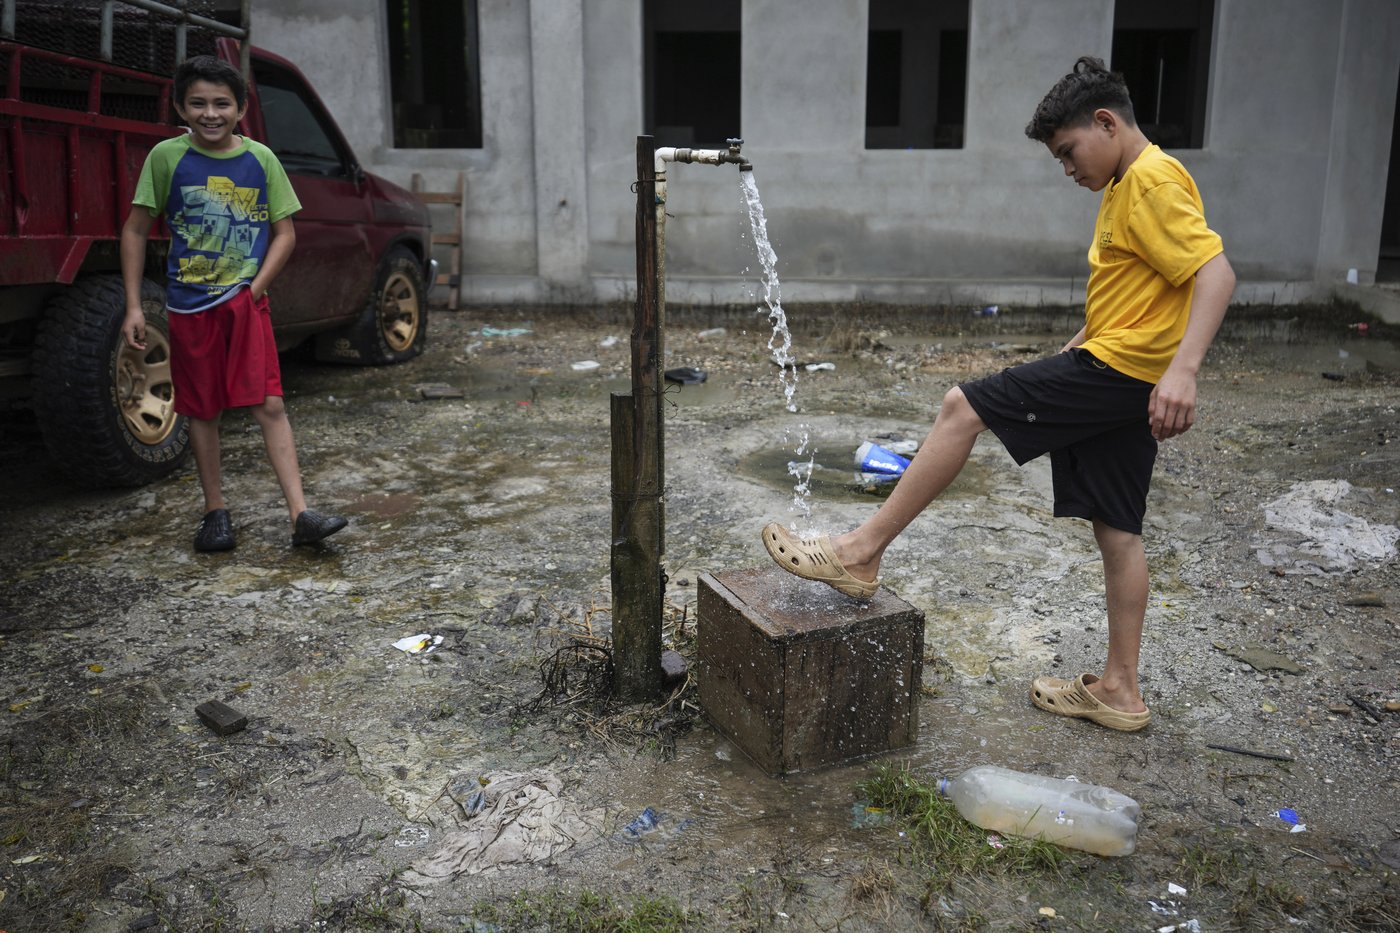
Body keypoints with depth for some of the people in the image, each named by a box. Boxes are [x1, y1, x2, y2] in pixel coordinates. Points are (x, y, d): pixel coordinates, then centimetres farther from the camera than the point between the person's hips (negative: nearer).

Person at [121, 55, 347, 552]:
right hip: (188, 304, 1)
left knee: (270, 404, -8)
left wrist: (254, 288, -8)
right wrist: (133, 306, -1)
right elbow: (136, 230, 4)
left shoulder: (260, 159, 1)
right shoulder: (167, 157, -1)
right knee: (202, 411, 9)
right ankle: (216, 512, 22)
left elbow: (284, 233, 5)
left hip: (246, 301, 0)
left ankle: (300, 515, -10)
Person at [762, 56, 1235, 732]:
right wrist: (1073, 348, 24)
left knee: (964, 406, -11)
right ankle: (1120, 690, 18)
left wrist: (1183, 368, -32)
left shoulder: (1153, 180, -11)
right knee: (1116, 529, 10)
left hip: (1118, 369, -10)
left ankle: (861, 553, -7)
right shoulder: (1127, 187, 20)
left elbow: (1216, 272, -22)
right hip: (1125, 386, 10)